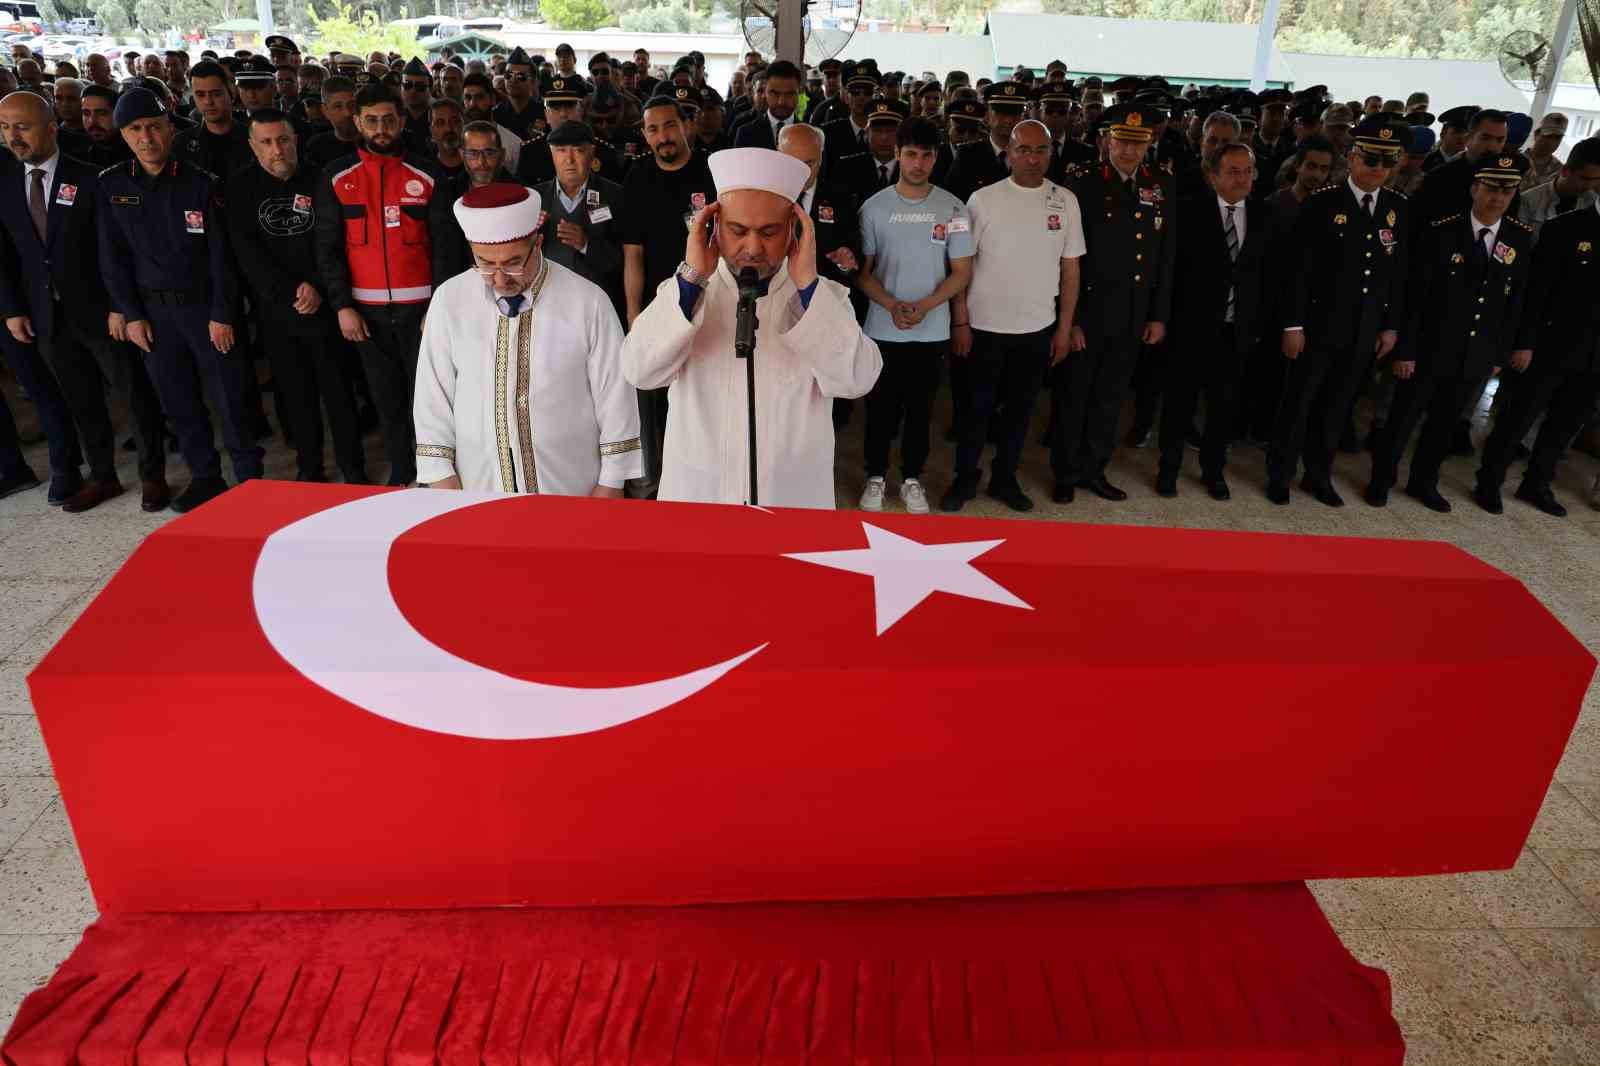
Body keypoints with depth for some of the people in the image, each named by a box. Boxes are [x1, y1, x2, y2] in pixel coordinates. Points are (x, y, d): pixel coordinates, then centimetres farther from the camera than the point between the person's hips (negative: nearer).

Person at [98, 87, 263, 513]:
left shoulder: (199, 182, -5)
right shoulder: (111, 185, 3)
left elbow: (220, 253, -5)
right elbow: (113, 257, 5)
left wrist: (221, 314, -9)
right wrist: (130, 314, -1)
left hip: (204, 303, -3)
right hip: (151, 310, 3)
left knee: (230, 396, -1)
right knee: (178, 401, 9)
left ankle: (249, 477, 11)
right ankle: (205, 477, 21)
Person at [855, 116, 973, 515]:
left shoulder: (953, 209, -1)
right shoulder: (874, 207, -1)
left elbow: (962, 273, -1)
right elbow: (862, 270, 1)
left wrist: (924, 305, -16)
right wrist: (891, 305, -16)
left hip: (931, 331, 0)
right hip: (883, 329, 0)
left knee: (920, 410, 11)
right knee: (880, 409, 8)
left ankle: (912, 478, 26)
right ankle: (876, 476, 25)